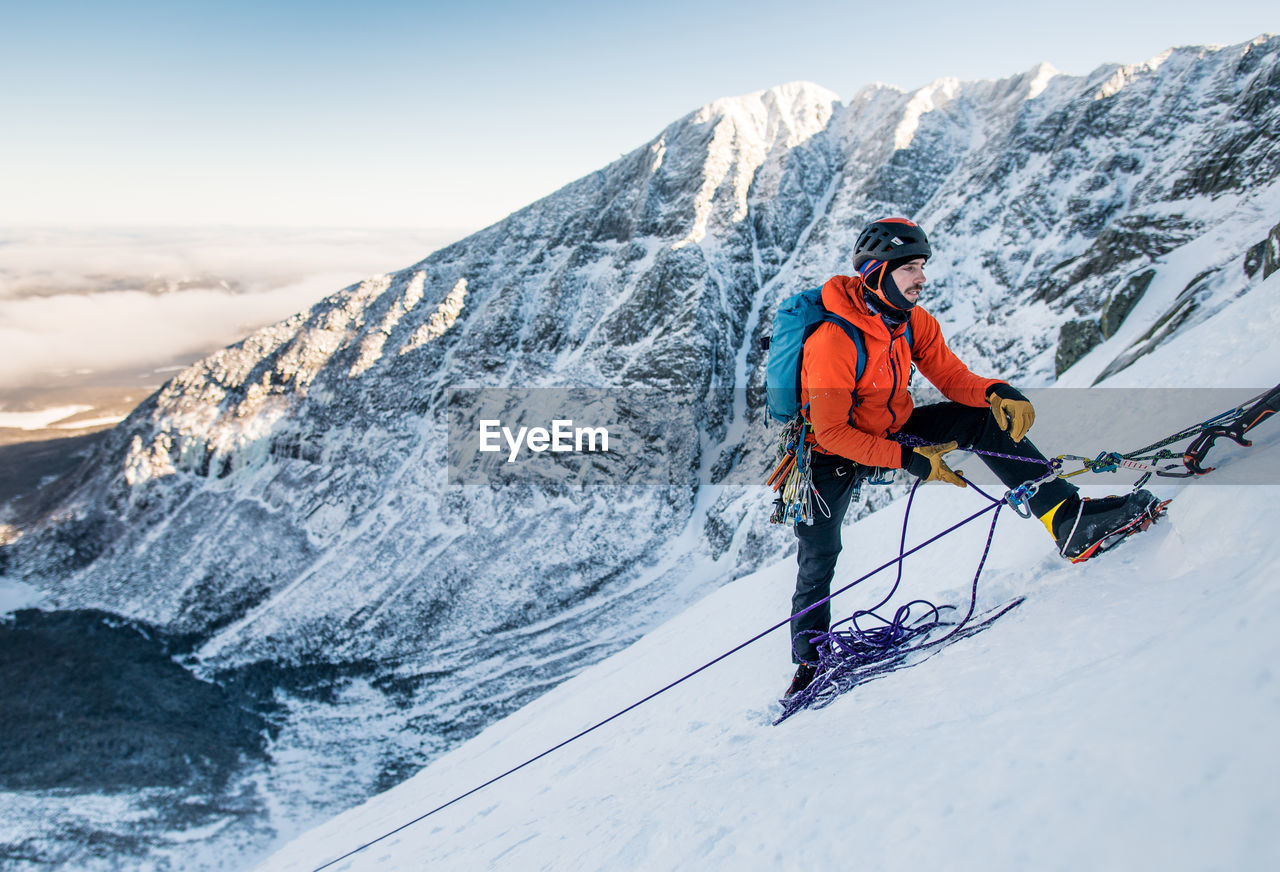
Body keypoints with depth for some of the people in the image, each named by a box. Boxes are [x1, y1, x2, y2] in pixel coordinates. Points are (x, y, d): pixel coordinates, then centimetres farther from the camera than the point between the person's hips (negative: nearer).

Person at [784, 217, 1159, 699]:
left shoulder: (913, 321, -8)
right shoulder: (833, 342, -31)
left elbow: (951, 376, -5)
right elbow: (831, 433, -30)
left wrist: (998, 392, -28)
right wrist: (911, 460, -32)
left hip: (893, 431, 6)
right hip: (834, 454, -6)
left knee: (987, 417, -10)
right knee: (818, 563, -3)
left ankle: (1068, 519, -11)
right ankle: (809, 662, 20)